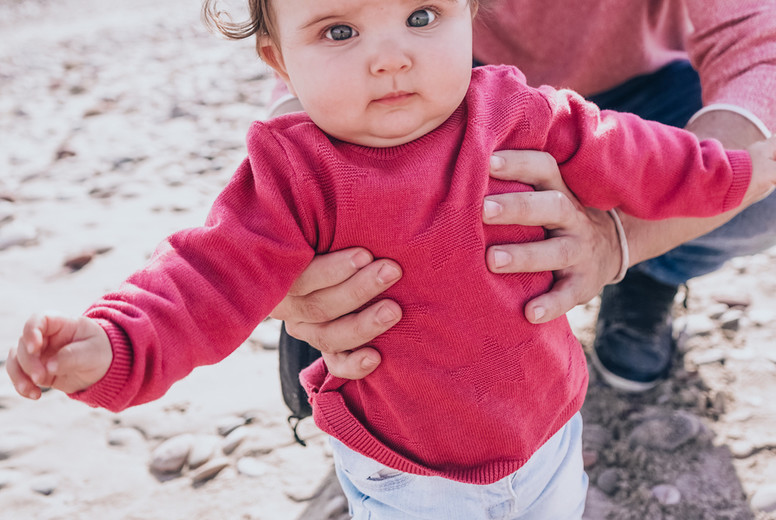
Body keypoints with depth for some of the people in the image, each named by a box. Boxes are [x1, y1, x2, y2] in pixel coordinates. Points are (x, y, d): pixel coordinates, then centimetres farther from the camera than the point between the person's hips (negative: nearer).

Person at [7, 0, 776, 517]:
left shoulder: (520, 119, -15)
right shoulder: (297, 177, -23)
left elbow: (623, 157, -1)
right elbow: (213, 277, -28)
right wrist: (117, 344, -45)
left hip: (547, 426, 4)